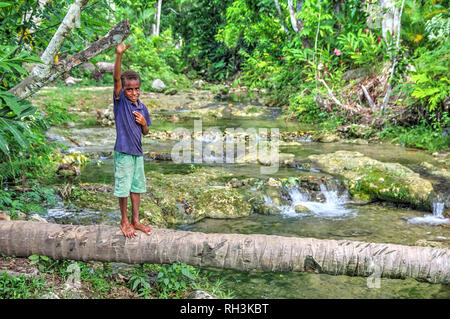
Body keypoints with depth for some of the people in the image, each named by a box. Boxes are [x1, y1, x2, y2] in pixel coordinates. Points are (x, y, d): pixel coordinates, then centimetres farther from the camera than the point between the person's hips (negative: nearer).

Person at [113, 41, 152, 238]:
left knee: (136, 187, 14)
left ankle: (135, 220, 27)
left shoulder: (142, 108, 7)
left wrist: (143, 123, -8)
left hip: (138, 153, 5)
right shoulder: (120, 101, -7)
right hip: (123, 152, -5)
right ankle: (124, 221, 21)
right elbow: (116, 78, -23)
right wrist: (119, 55, -35)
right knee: (123, 188, 3)